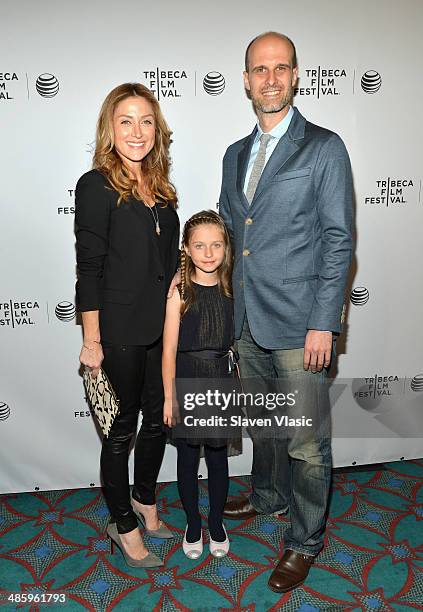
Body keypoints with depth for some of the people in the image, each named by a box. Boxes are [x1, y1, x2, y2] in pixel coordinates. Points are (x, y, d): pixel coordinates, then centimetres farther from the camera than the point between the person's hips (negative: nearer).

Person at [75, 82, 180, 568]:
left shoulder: (159, 186, 8)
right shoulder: (96, 186, -12)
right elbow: (89, 268, -14)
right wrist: (92, 341, -14)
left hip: (163, 327, 7)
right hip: (120, 332, -6)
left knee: (158, 420, 19)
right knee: (122, 429, 10)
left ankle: (144, 502, 43)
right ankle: (124, 526, 32)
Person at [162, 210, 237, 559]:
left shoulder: (232, 289, 0)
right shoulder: (180, 291, -9)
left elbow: (239, 341, 5)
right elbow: (169, 349, -7)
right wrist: (169, 396, -7)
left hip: (221, 382, 2)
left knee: (218, 456, 15)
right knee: (188, 458, 12)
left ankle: (217, 522, 36)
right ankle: (193, 524, 34)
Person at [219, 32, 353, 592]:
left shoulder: (324, 148, -5)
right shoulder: (236, 155, 13)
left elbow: (338, 240, -9)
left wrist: (323, 324, -14)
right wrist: (226, 303, 10)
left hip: (298, 324, -6)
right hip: (247, 320, 6)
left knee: (306, 441, 5)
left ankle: (306, 539, 27)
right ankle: (268, 497, 47)